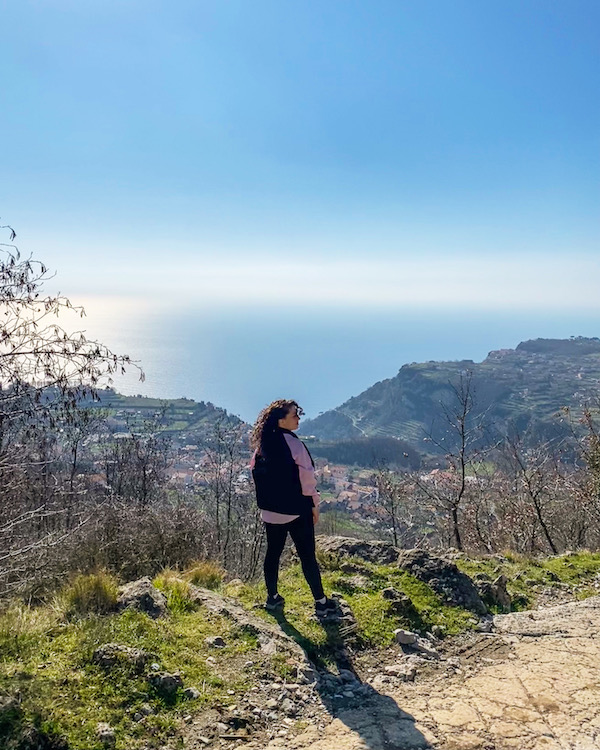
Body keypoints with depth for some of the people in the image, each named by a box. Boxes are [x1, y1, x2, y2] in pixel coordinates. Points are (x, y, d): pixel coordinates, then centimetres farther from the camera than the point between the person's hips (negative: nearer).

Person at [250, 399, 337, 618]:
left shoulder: (262, 445, 1)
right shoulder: (293, 444, -19)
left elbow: (256, 472, 9)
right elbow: (306, 476, -15)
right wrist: (314, 504, -3)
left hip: (270, 510, 6)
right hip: (296, 509, -6)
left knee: (273, 552, 16)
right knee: (307, 556, 3)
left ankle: (273, 598, 27)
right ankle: (321, 602, 12)